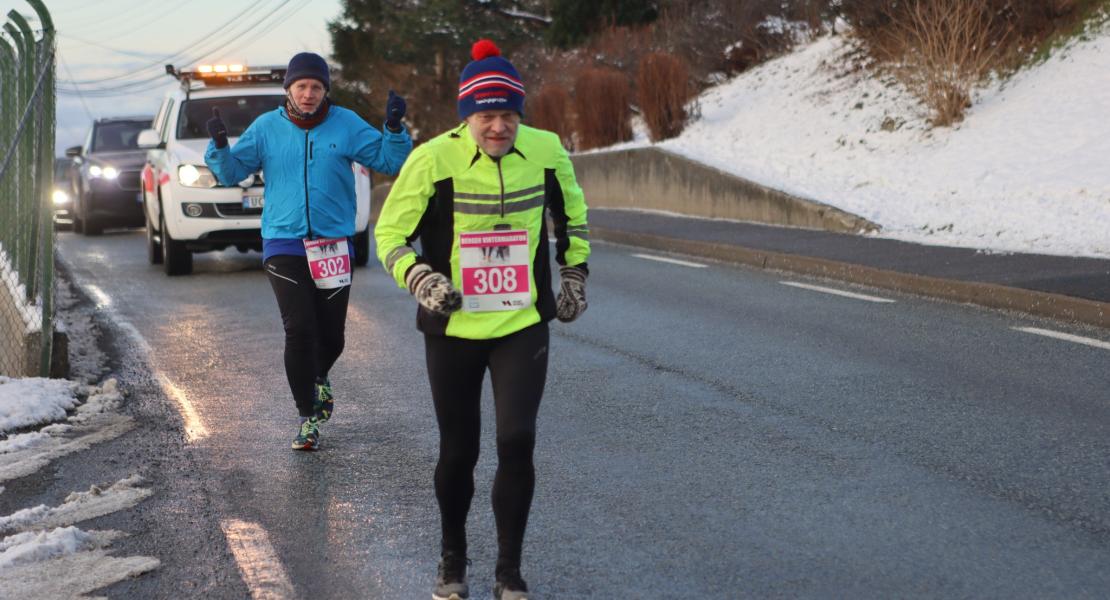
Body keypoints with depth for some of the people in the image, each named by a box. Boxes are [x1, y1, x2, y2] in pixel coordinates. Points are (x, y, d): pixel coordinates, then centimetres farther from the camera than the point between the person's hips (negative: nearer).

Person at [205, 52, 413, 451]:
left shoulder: (346, 125, 1)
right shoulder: (267, 127, 3)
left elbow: (389, 162, -1)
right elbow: (232, 173, 5)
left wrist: (394, 129, -18)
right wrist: (219, 147, -13)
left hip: (334, 245, 1)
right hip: (284, 244, -1)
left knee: (331, 337, 8)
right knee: (299, 331, -13)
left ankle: (317, 379, 43)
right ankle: (308, 416, -1)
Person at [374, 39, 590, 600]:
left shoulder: (546, 151, -5)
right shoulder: (434, 158, -14)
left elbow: (571, 211, 16)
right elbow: (390, 232, -6)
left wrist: (575, 274, 16)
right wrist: (420, 279, -21)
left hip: (523, 326, 1)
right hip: (453, 329, -1)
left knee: (517, 442, -10)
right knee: (458, 451, 8)